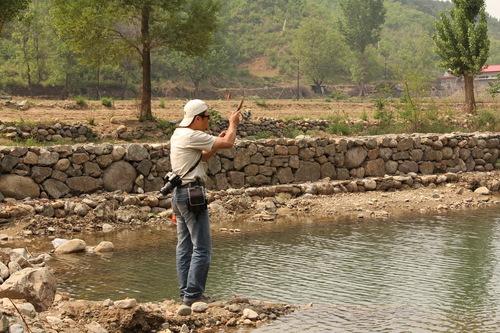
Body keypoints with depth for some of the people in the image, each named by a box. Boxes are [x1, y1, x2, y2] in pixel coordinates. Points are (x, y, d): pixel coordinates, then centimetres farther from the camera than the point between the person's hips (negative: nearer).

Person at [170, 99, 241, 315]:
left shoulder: (178, 134, 15)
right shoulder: (192, 136, -15)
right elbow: (228, 143, -14)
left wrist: (217, 142, 12)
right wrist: (233, 124, 4)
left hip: (179, 193, 10)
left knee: (184, 246, 11)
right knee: (202, 248, -8)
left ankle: (186, 293, 15)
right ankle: (192, 295, -8)